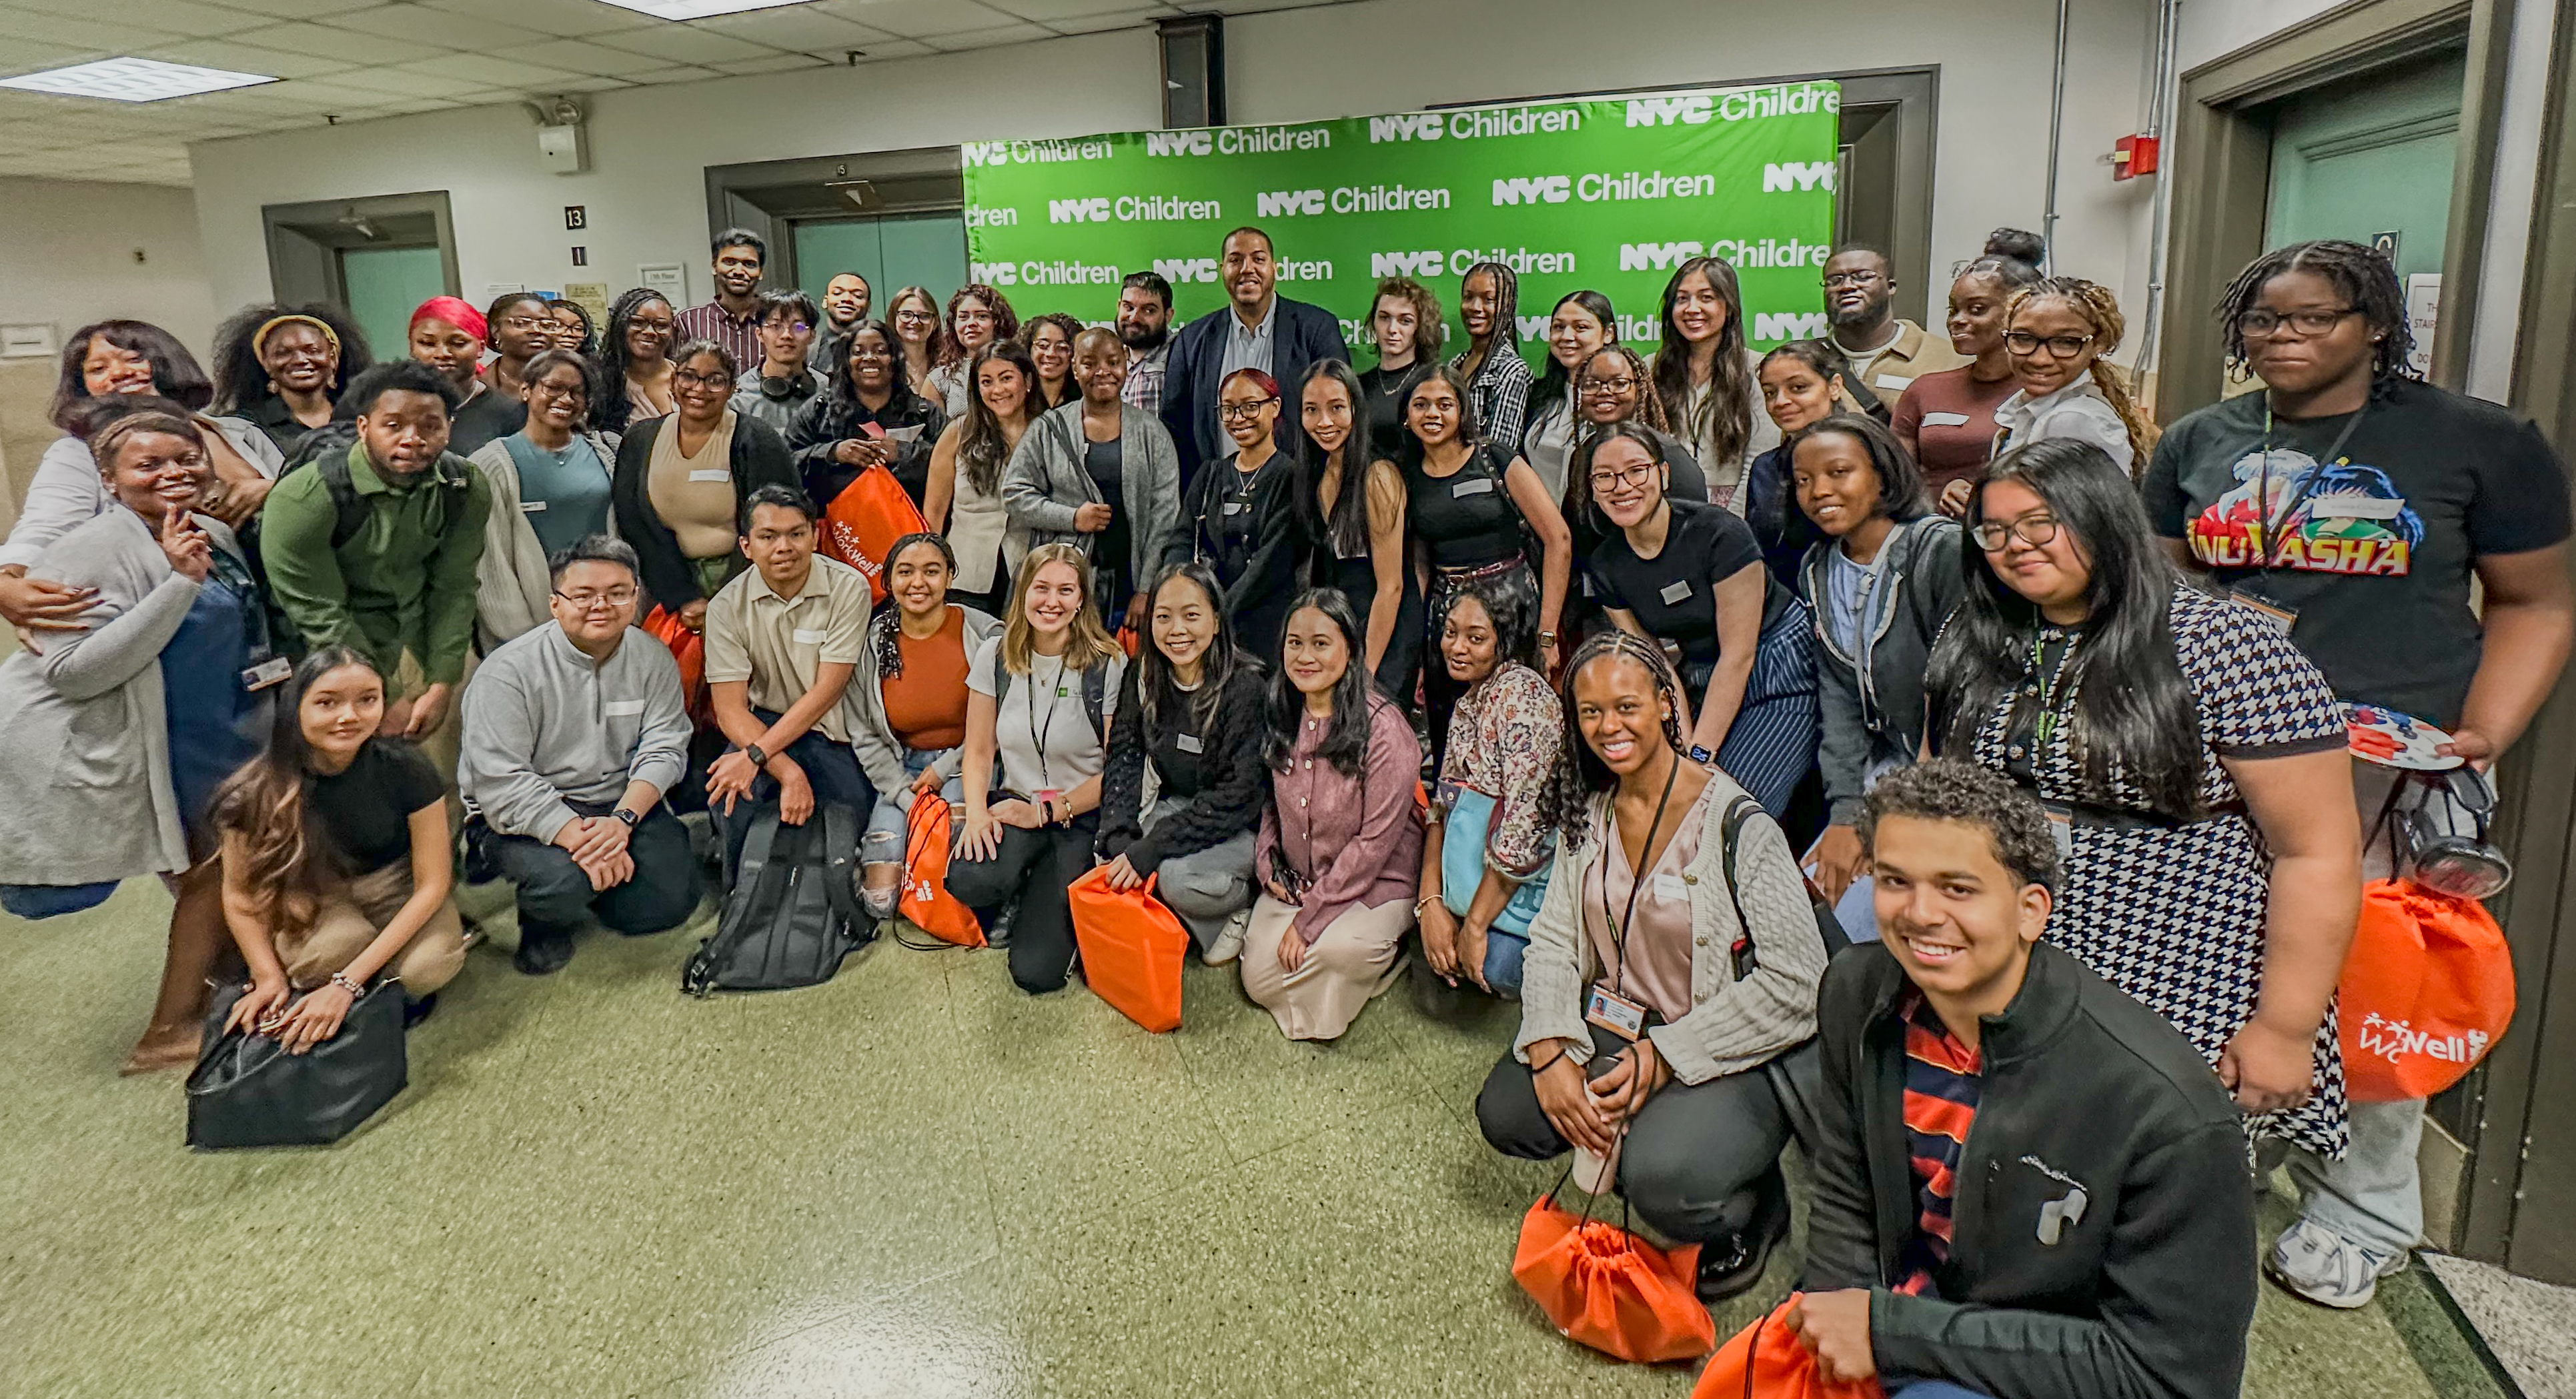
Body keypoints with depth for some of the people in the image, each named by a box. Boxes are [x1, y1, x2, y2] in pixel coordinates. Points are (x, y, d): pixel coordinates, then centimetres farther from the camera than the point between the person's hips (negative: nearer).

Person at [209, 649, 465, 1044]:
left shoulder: (405, 768, -22)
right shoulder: (260, 790, -19)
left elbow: (431, 884, -18)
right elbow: (240, 893, -5)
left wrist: (347, 983, -24)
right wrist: (269, 978, -18)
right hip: (312, 896, 1)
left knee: (428, 966, -33)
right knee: (333, 945, -35)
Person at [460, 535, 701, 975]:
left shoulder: (653, 659, 1)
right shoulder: (509, 670, -14)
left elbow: (664, 749, -5)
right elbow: (500, 782, -20)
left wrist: (623, 819, -24)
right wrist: (578, 836, -29)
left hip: (623, 803, 4)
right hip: (524, 817, -4)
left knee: (673, 899, -16)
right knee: (564, 880, -34)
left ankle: (581, 894, 17)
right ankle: (545, 922, 5)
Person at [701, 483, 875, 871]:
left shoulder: (848, 588, -10)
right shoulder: (728, 606, -4)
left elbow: (826, 691, -14)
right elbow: (730, 709, -9)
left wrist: (756, 755, -23)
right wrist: (788, 773, -25)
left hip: (835, 734, -1)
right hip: (764, 722, 1)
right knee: (732, 796, -29)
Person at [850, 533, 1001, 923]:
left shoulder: (983, 634, -7)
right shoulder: (872, 642, 0)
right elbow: (865, 736, 3)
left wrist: (943, 769, -10)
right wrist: (906, 795, -9)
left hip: (964, 768, -2)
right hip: (901, 773, 2)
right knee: (881, 899, -12)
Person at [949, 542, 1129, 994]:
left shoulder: (1109, 665, -8)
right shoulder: (995, 655, 4)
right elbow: (979, 752, 6)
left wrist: (1046, 812, -12)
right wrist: (976, 813, -13)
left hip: (1081, 819, -3)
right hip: (1012, 804, 3)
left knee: (1037, 972, -19)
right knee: (970, 880, -34)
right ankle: (1012, 896, 5)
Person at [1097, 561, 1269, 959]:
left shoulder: (1246, 687, -21)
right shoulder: (1143, 676, -3)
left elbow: (1239, 797, -24)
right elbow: (1123, 759, -4)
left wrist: (1147, 851, -28)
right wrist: (1120, 839, -22)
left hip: (1245, 826, -6)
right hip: (1176, 806, 6)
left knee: (1178, 876, -31)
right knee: (1106, 853, -19)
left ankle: (1241, 909, -1)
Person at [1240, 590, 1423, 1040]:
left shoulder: (1385, 730, -21)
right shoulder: (1280, 716, 0)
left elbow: (1375, 842, -21)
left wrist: (1309, 918, -19)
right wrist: (1267, 863, -3)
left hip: (1377, 882, -6)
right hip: (1295, 881, 6)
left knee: (1339, 947, -35)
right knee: (1259, 980, -10)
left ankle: (1390, 945, 0)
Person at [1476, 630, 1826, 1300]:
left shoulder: (1735, 823, -17)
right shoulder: (1588, 813, 4)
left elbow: (1795, 983, -19)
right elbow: (1552, 942, 2)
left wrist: (1664, 1058, -20)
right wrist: (1549, 1052, -17)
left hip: (1731, 1057, -6)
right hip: (1616, 1030, 6)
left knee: (1664, 1182, -29)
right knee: (1505, 1112, -15)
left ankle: (1755, 1207, 6)